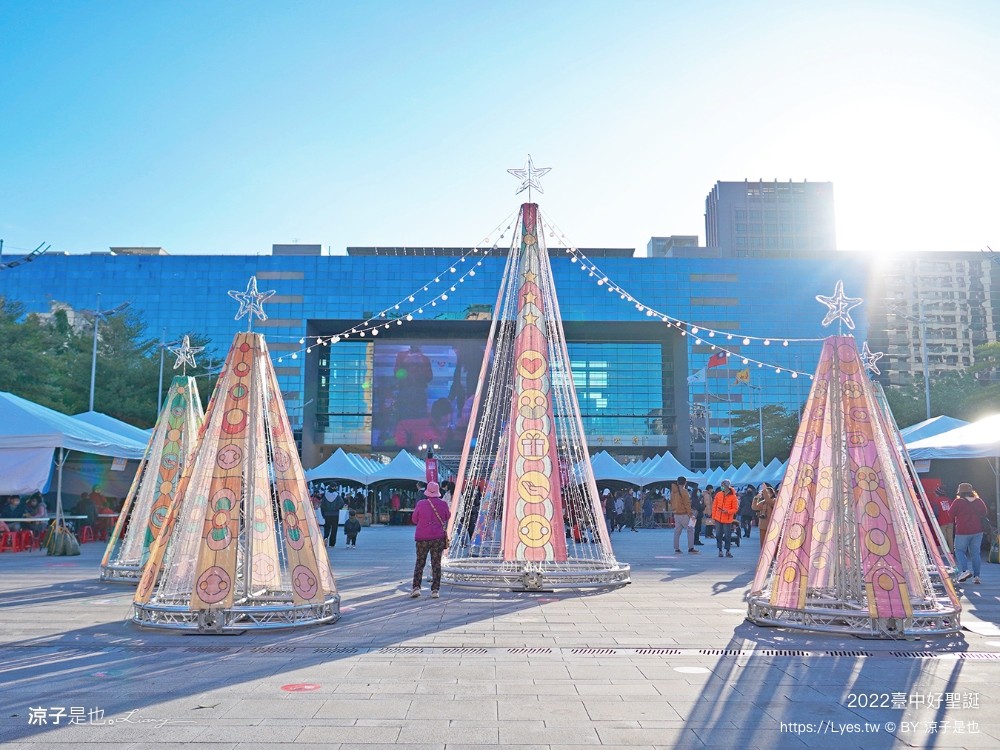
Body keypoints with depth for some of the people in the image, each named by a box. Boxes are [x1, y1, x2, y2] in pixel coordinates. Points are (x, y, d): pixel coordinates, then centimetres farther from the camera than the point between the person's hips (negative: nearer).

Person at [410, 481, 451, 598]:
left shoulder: (421, 504, -7)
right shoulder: (443, 504, -3)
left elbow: (414, 519, 5)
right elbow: (448, 517, 13)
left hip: (422, 537, -1)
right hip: (438, 537, 1)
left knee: (420, 563, 8)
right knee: (436, 563, 5)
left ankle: (416, 587, -2)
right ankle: (435, 590, 3)